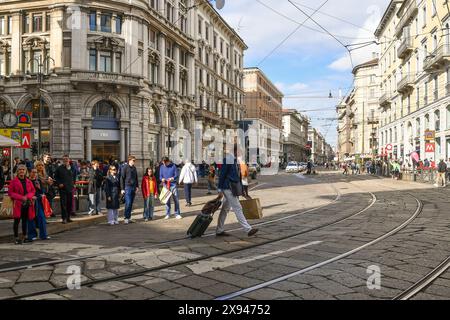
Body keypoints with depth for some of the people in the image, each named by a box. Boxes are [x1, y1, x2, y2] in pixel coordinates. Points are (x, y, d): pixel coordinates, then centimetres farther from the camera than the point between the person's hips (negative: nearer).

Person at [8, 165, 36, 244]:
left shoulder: (28, 181, 10)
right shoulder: (14, 181, -2)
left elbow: (33, 191, 11)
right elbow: (10, 192, -5)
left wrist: (27, 196, -10)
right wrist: (21, 197, -15)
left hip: (27, 204, 4)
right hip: (18, 204, -4)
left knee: (25, 220, 11)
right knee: (17, 221, -1)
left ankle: (24, 236, 21)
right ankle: (16, 238, 6)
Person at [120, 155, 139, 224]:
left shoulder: (134, 168, 13)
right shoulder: (125, 167, -5)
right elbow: (122, 178, -6)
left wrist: (137, 186, 12)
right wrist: (122, 188, -9)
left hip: (133, 187, 6)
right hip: (127, 187, -6)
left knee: (131, 203, 8)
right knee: (128, 203, -10)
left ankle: (129, 218, 14)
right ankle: (126, 218, -4)